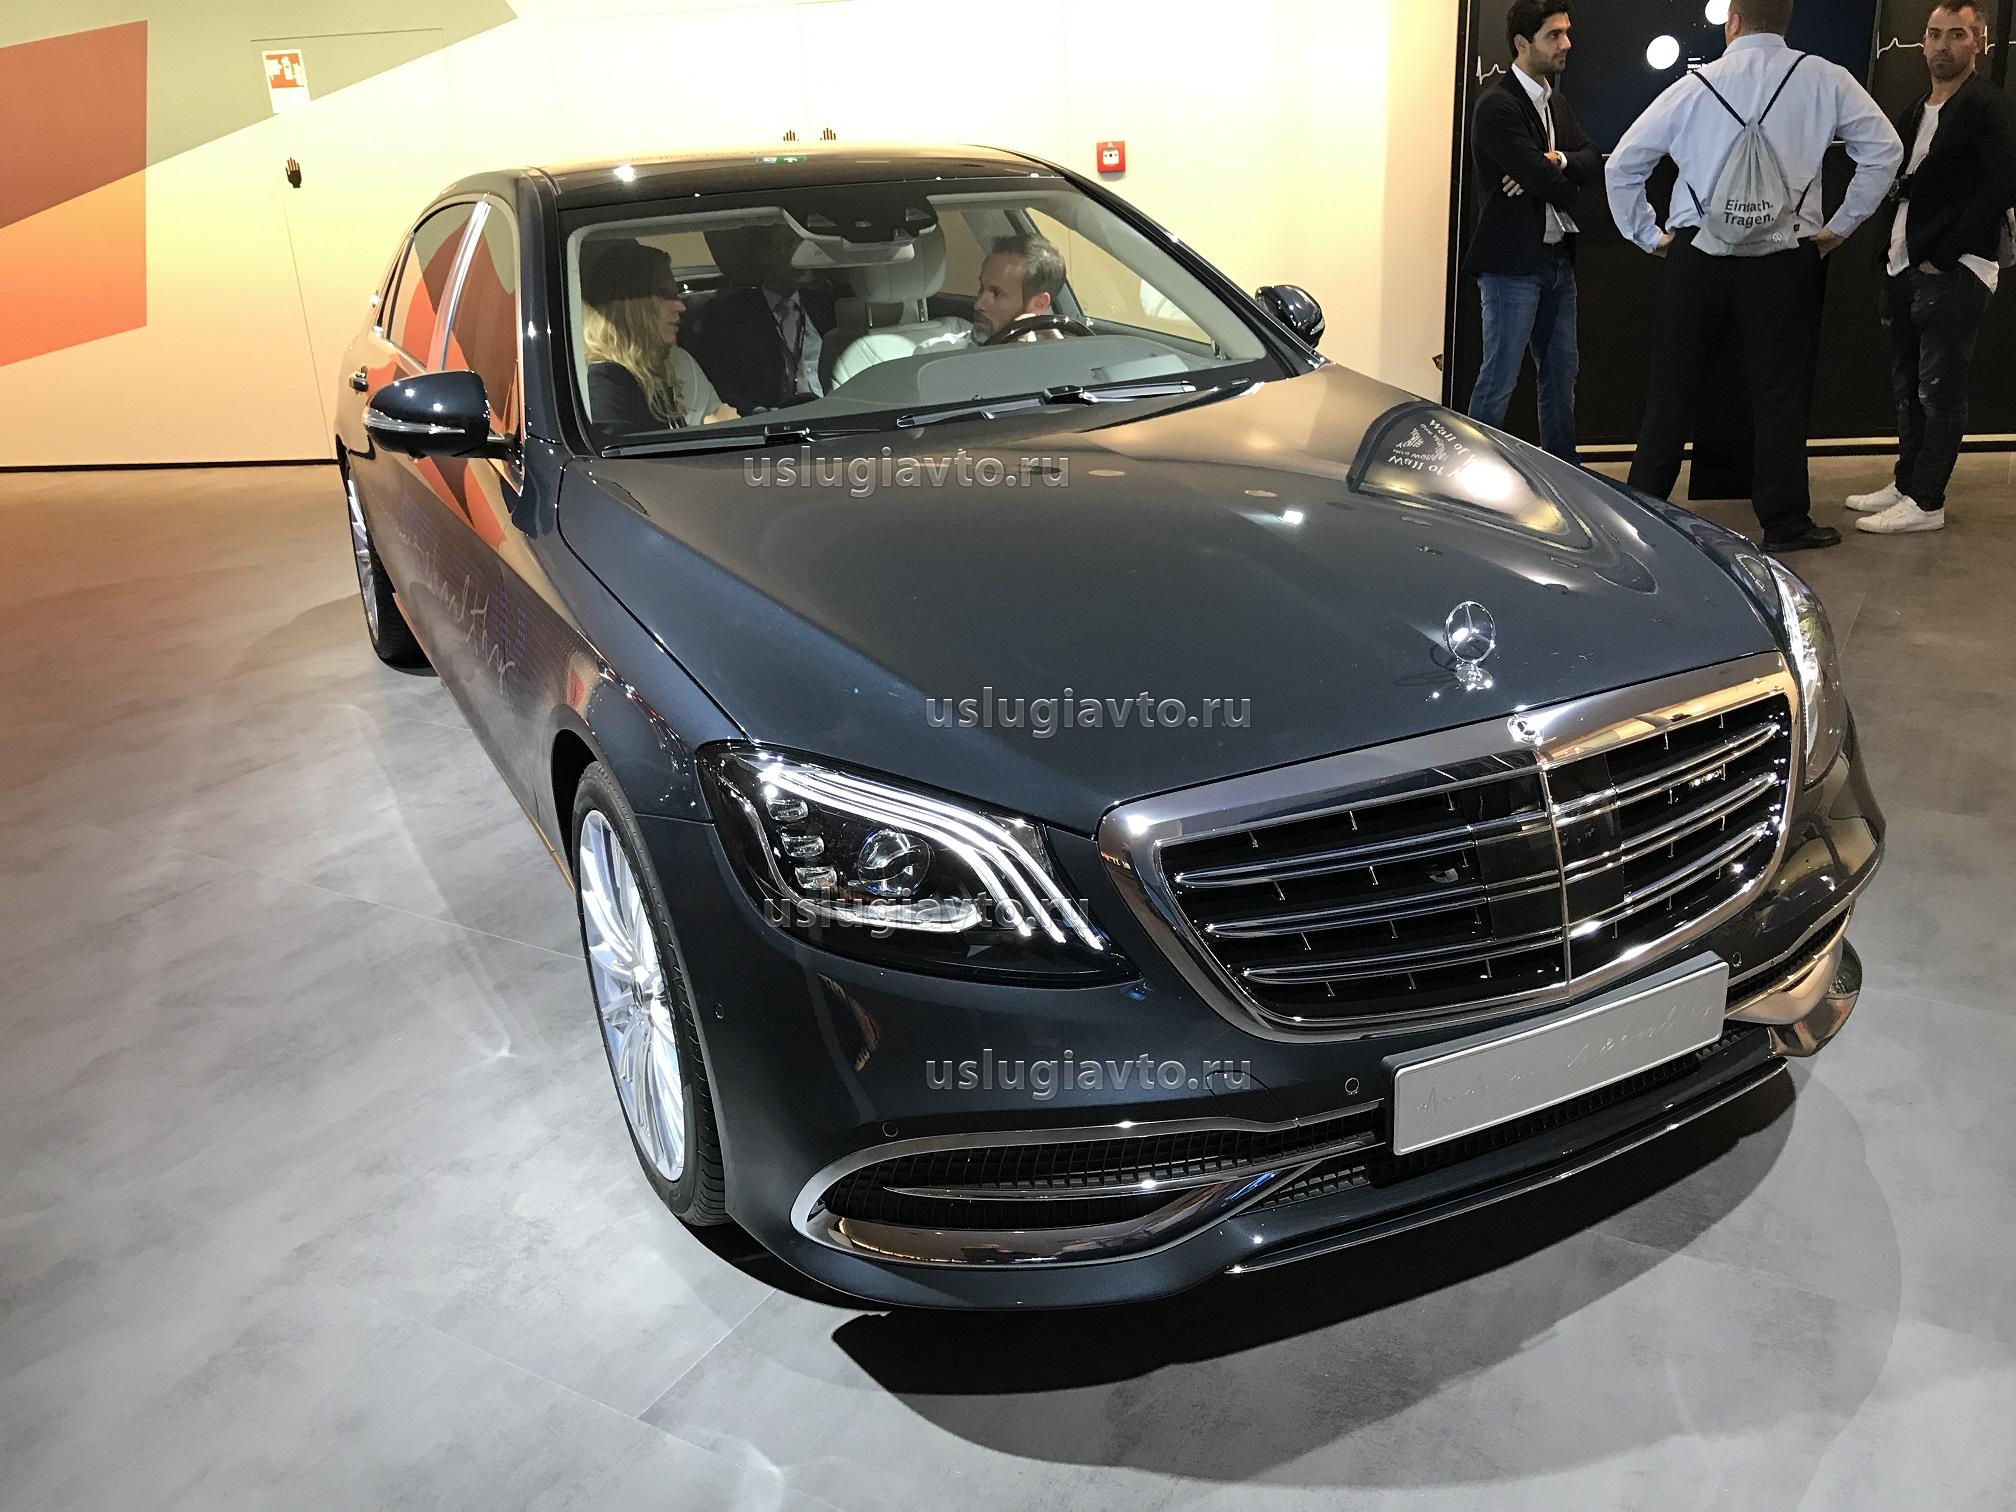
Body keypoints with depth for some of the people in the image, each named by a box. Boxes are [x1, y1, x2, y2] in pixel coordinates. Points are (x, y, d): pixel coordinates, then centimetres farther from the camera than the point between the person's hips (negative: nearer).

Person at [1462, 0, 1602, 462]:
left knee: (1561, 376, 13)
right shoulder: (1497, 105, -11)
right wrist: (1564, 179, 1)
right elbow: (1540, 178, -20)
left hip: (1558, 260, 9)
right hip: (1514, 263, -9)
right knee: (1499, 381, -6)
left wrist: (1556, 162, -12)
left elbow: (1594, 162, 8)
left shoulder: (1557, 102, 16)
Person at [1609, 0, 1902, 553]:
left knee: (1674, 389, 8)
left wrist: (1648, 235, 12)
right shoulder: (1824, 80, 2)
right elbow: (1884, 149, 1)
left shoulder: (1694, 87, 3)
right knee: (1780, 392, 5)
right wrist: (1840, 226, 8)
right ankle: (1784, 522, 10)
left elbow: (1623, 164, 5)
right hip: (1785, 260, -1)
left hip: (1696, 257, 1)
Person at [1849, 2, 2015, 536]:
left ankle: (1926, 502, -1)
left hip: (1953, 272, -8)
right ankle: (1906, 483, 23)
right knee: (1908, 385, 13)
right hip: (1905, 267, 8)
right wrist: (1892, 252, 6)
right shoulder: (1917, 112, 18)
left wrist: (1940, 257, -16)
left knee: (1939, 389, -5)